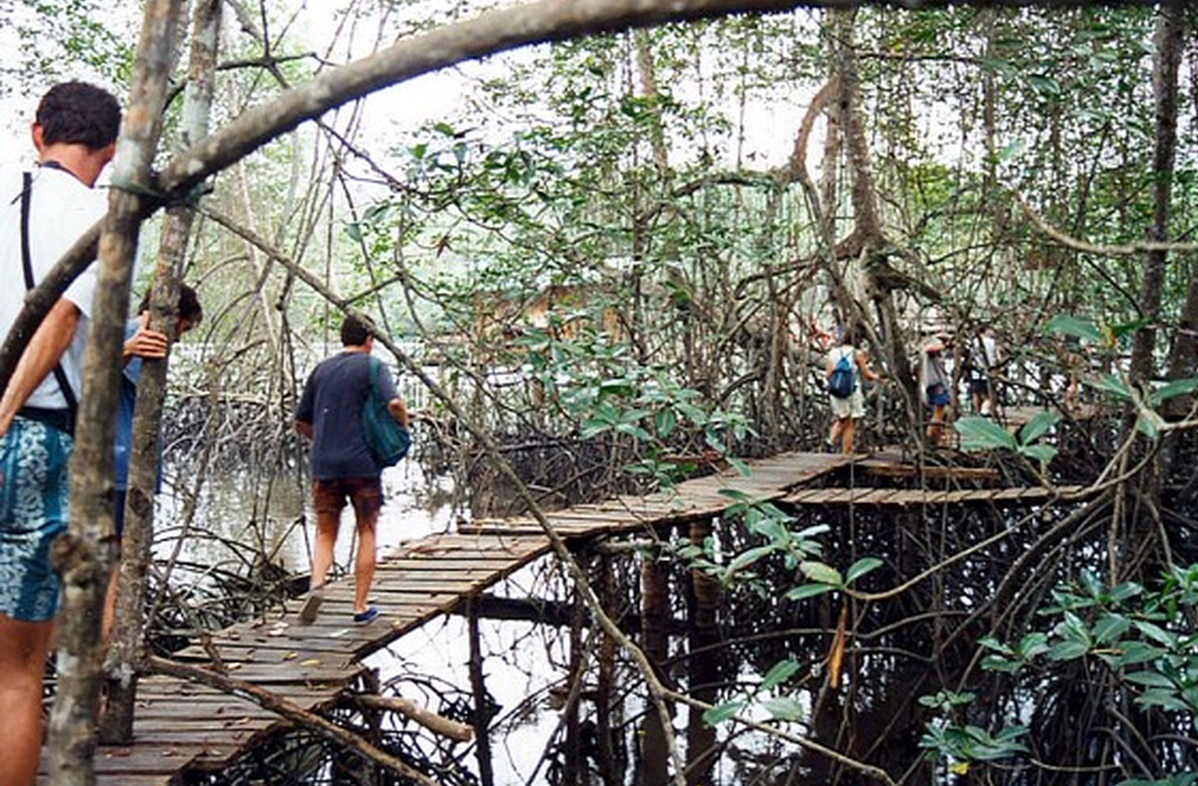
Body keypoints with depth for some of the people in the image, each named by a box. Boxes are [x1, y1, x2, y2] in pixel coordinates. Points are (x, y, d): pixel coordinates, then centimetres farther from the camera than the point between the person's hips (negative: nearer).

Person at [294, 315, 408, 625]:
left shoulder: (321, 370, 13)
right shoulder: (373, 367, -1)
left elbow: (301, 422, 17)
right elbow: (394, 404, -18)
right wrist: (403, 428, 0)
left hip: (324, 465, 3)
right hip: (362, 463, -3)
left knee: (326, 534, 9)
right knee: (367, 532, 9)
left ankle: (316, 584, -18)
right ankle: (361, 605, 10)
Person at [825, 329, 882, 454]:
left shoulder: (832, 353, 7)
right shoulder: (857, 353, -3)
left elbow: (829, 375, 3)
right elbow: (867, 374, 0)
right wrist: (876, 377, 20)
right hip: (853, 391, -3)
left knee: (842, 419, 19)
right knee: (850, 425, 3)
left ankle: (832, 438, -7)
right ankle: (846, 454, 3)